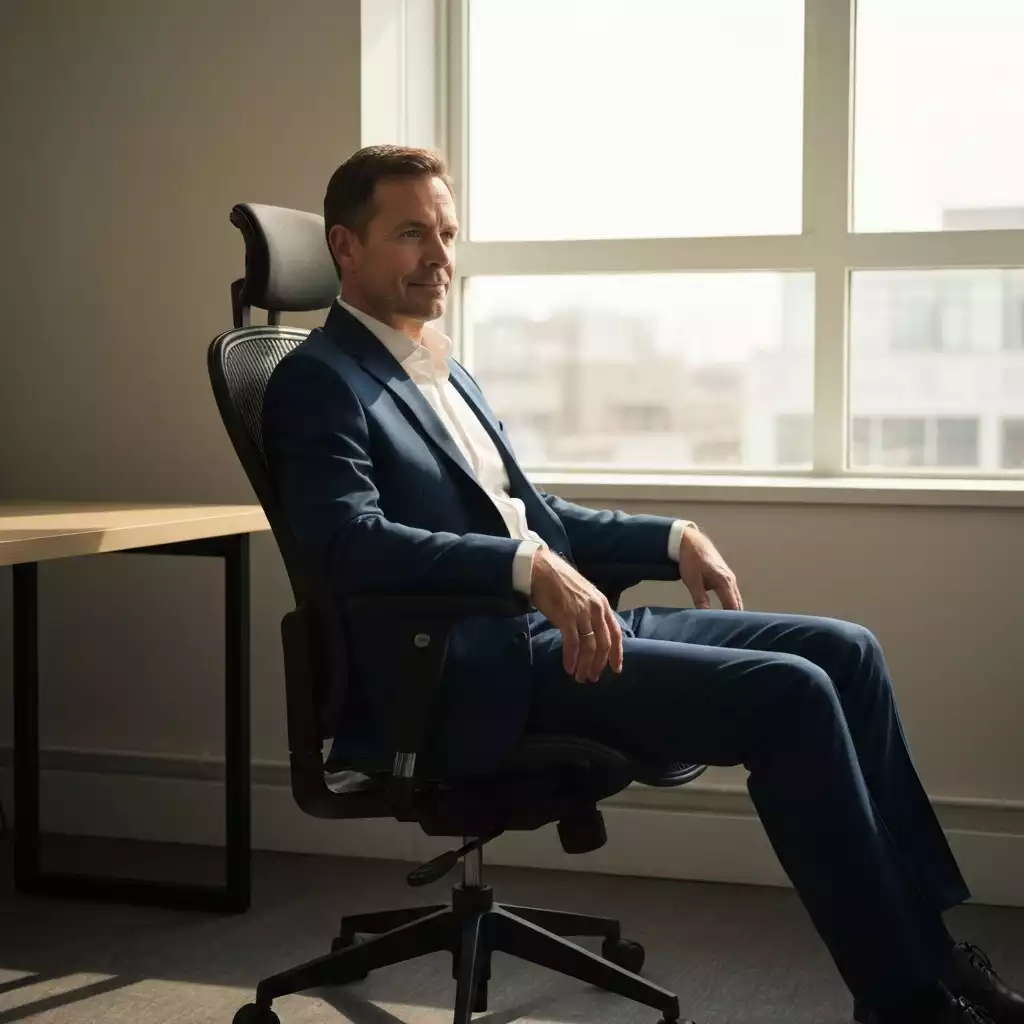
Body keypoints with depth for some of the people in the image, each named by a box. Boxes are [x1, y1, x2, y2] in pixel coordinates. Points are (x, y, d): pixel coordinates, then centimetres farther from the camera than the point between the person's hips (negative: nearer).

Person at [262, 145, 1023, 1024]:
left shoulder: (443, 370, 22)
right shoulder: (318, 380, -5)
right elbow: (350, 540, -22)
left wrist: (672, 537, 15)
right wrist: (531, 568, -32)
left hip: (557, 627, 9)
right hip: (486, 673, -9)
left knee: (843, 650, 0)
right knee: (788, 693, -21)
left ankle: (924, 945, 4)